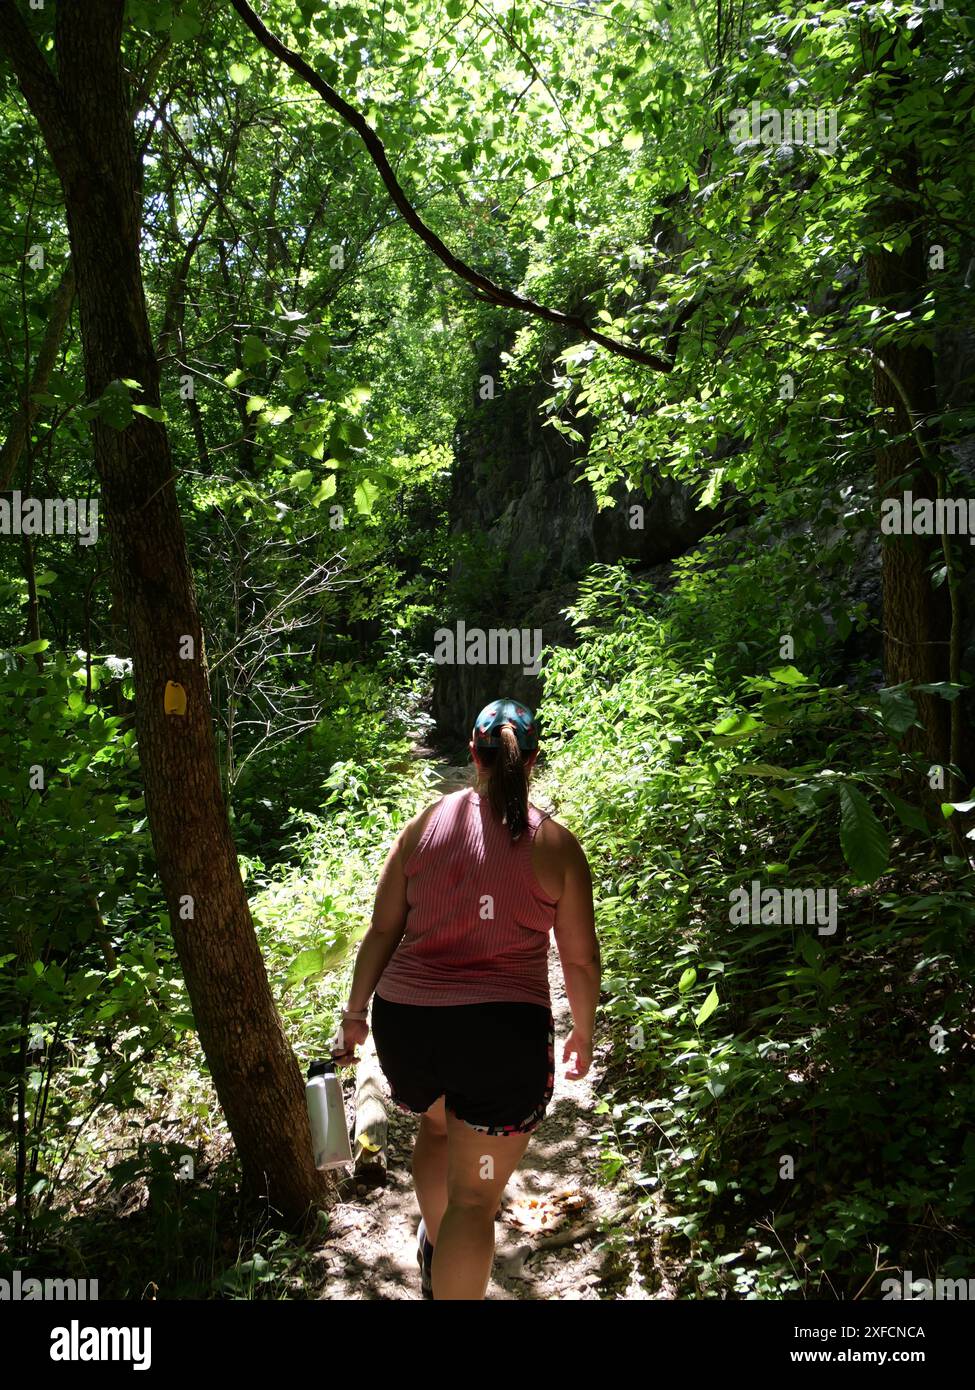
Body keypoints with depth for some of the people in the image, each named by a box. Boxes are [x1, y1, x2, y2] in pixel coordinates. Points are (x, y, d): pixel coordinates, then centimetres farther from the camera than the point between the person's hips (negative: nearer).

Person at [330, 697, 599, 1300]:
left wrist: (355, 1012, 14)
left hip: (405, 1023, 4)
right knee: (475, 1198, 10)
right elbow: (581, 958, 2)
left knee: (437, 1123, 34)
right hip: (503, 1036, -4)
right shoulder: (557, 844, -3)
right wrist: (584, 1032, 18)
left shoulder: (424, 824, 2)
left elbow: (383, 930, 3)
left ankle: (435, 1247, 52)